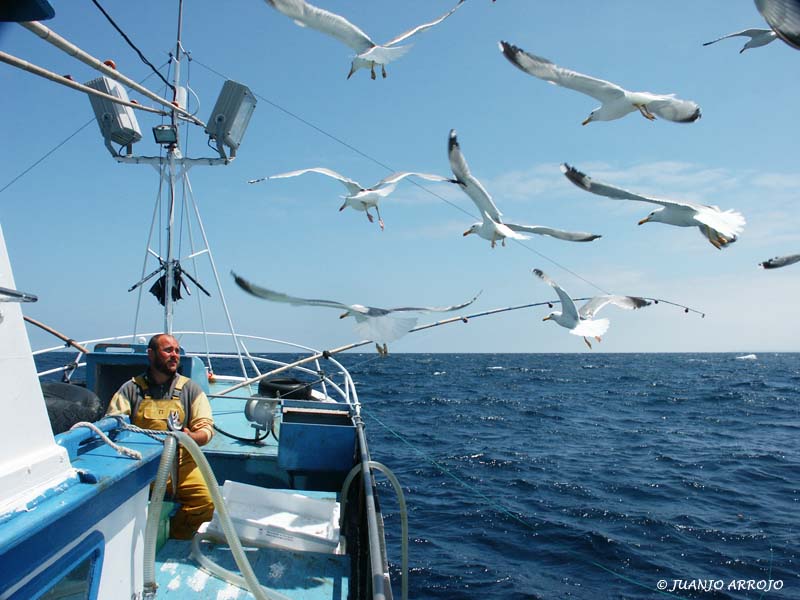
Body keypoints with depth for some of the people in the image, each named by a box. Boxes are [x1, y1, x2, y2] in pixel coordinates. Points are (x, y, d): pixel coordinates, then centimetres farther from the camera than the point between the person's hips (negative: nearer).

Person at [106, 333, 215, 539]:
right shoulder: (131, 388, 13)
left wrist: (190, 436, -16)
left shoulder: (190, 389, 14)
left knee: (206, 499, -24)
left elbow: (206, 429, 7)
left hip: (181, 463, 1)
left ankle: (174, 538, 2)